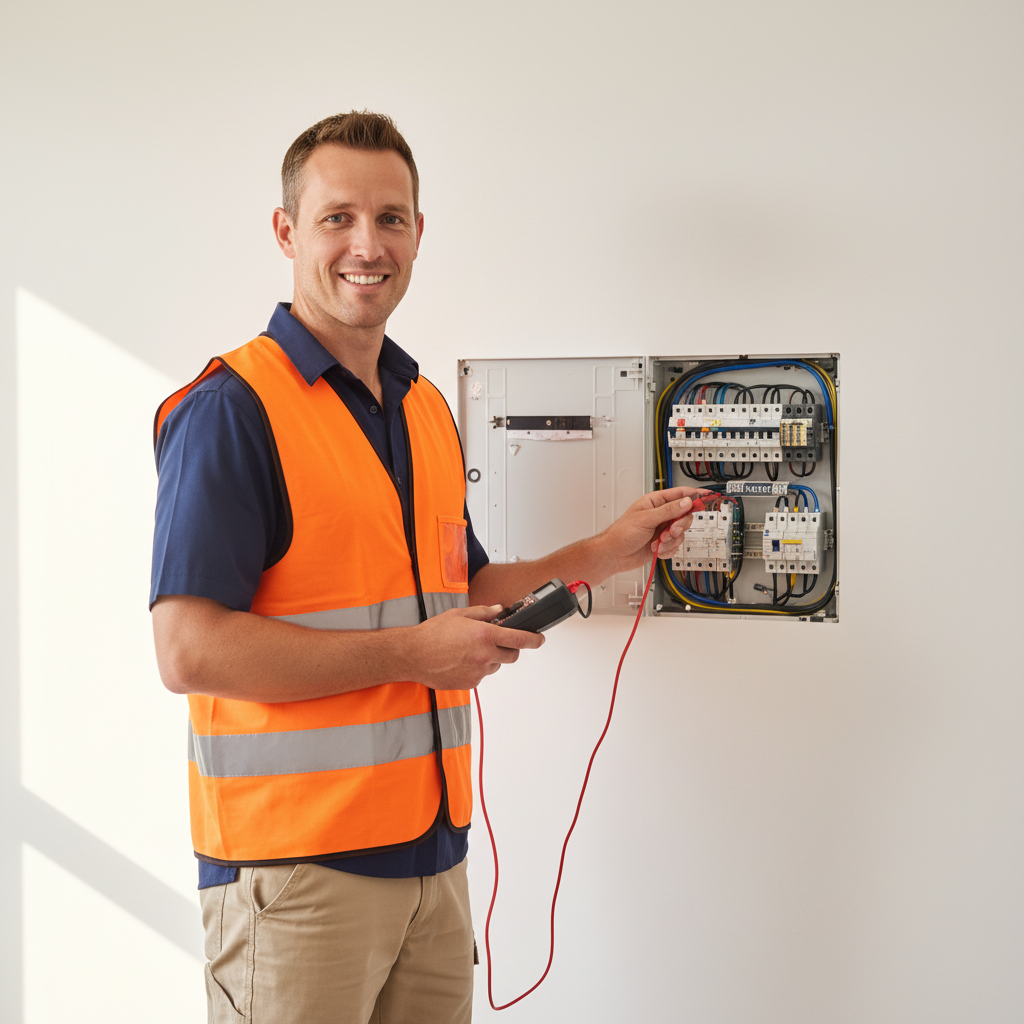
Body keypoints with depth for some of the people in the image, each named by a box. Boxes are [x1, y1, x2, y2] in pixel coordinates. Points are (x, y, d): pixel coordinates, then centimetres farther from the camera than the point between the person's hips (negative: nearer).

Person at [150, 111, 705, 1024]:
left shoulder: (427, 408, 13)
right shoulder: (232, 409, -13)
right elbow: (189, 650, -20)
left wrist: (604, 555, 10)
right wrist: (411, 652, -17)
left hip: (432, 848, 8)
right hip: (295, 867, -7)